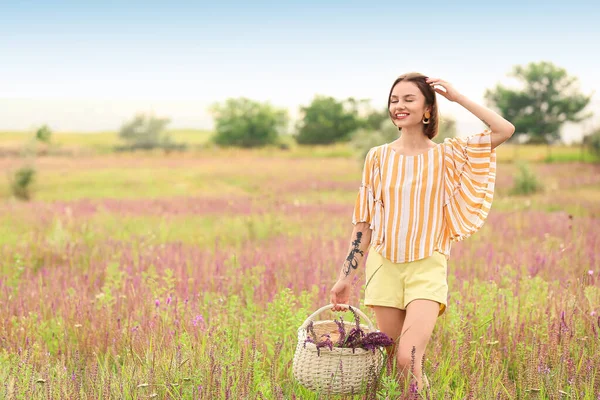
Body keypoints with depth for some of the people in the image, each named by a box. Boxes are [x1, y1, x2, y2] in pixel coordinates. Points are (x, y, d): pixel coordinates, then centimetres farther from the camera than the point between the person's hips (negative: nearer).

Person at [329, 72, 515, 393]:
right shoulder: (378, 157, 4)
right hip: (384, 267, 2)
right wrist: (345, 277, 4)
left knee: (409, 360, -18)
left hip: (427, 269, -2)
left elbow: (505, 130, -10)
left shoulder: (446, 155, 1)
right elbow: (363, 223, 7)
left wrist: (457, 97, -4)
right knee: (393, 365, 7)